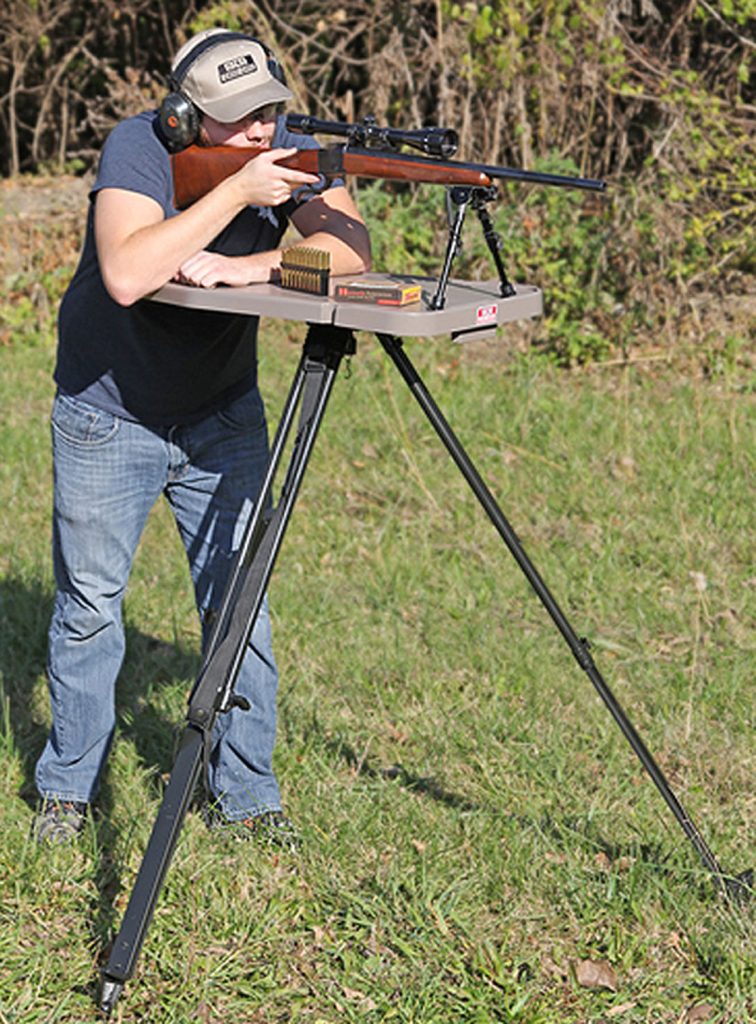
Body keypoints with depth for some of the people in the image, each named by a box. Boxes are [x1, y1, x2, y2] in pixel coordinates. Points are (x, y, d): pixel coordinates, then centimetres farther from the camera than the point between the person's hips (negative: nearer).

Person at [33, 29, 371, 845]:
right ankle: (67, 788, 26)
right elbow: (127, 277, -38)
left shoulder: (285, 149, -11)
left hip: (222, 418, 3)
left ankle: (247, 796, 15)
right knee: (88, 605, 8)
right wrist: (237, 193, -37)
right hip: (107, 417, -3)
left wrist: (248, 266, -35)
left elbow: (351, 247, -23)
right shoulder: (137, 148, -22)